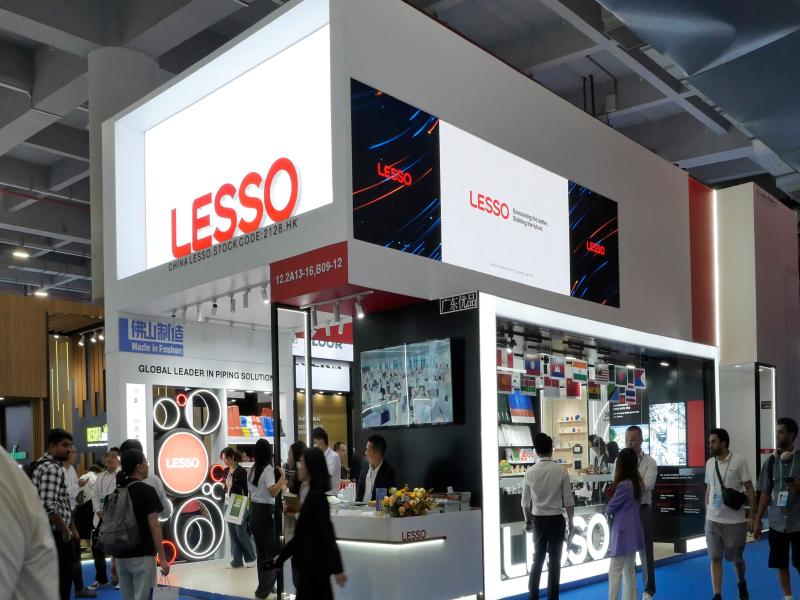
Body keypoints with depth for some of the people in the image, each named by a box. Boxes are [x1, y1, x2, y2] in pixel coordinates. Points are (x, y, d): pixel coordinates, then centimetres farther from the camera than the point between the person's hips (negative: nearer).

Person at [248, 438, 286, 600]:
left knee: (261, 550, 16)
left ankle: (264, 586, 24)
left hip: (254, 511, 8)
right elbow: (273, 492, -27)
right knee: (272, 551, 1)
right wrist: (283, 477, -20)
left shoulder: (252, 470, 10)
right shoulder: (268, 469, -15)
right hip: (266, 512, -8)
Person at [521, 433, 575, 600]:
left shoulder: (530, 472, -5)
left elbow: (526, 502, 1)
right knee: (554, 561, 8)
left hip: (538, 520, 2)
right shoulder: (561, 471, -11)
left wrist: (528, 521, 17)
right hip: (556, 519, -2)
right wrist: (571, 522, 4)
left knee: (538, 559, 16)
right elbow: (568, 501, -8)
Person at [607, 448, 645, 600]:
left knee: (614, 571, -4)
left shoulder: (624, 485, -20)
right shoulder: (637, 483, 6)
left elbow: (610, 508, -12)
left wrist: (609, 509, 8)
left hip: (623, 532, -9)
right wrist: (617, 510, 5)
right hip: (632, 531, 9)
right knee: (629, 570, 15)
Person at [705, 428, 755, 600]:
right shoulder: (709, 463, 5)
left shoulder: (739, 461, -8)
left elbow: (750, 490, -5)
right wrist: (706, 514, 13)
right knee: (715, 558, 1)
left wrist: (752, 516, -8)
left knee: (736, 558, 12)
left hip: (735, 521, -3)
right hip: (712, 520, 3)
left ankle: (741, 584, 39)